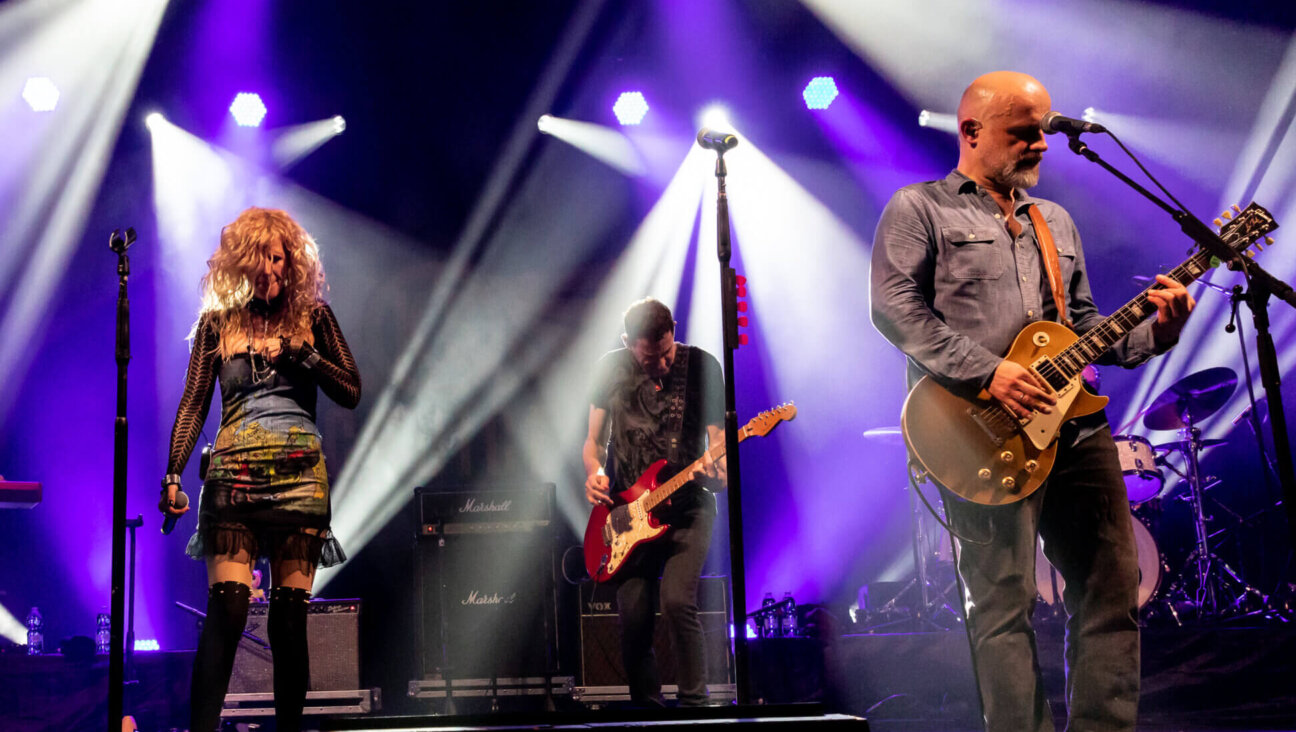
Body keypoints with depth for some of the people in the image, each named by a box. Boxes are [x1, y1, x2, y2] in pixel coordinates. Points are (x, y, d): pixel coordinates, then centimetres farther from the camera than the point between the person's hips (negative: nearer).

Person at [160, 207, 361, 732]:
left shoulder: (312, 317, 10)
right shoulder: (218, 323, 10)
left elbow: (351, 393, 6)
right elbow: (193, 405, 6)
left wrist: (302, 352, -7)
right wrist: (173, 474, -5)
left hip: (300, 475, 1)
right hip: (235, 474, -1)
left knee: (290, 614, -1)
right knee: (227, 607, -13)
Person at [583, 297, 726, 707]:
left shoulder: (701, 366, -3)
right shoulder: (611, 369, 3)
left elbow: (718, 435, -2)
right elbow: (594, 439, 12)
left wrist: (718, 471, -24)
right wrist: (594, 472, -9)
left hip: (687, 507, -2)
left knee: (677, 600, -22)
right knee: (633, 617, -2)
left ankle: (694, 704, -8)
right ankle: (647, 707, 17)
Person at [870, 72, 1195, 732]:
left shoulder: (1056, 221, 25)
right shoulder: (918, 209, 5)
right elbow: (893, 306, -9)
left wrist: (1155, 331, 6)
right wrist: (986, 372, -16)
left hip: (1076, 425, 7)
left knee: (1111, 591, 3)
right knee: (1005, 602, -7)